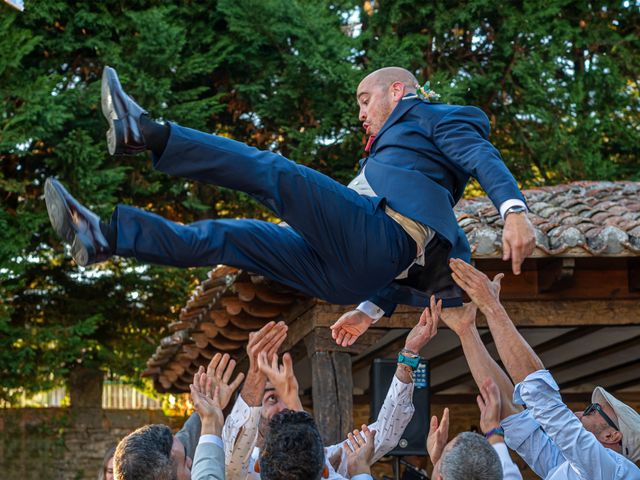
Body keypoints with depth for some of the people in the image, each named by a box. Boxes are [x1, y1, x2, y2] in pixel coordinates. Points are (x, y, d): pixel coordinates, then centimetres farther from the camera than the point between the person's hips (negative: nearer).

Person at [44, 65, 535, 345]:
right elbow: (406, 262, 37)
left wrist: (513, 208, -23)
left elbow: (483, 155, -5)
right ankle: (104, 237, -4)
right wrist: (372, 308, 32)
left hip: (379, 231, -9)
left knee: (273, 172, -20)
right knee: (222, 238, 2)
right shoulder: (399, 145, 41)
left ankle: (146, 133, -28)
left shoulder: (433, 115, 16)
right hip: (354, 269, 9)